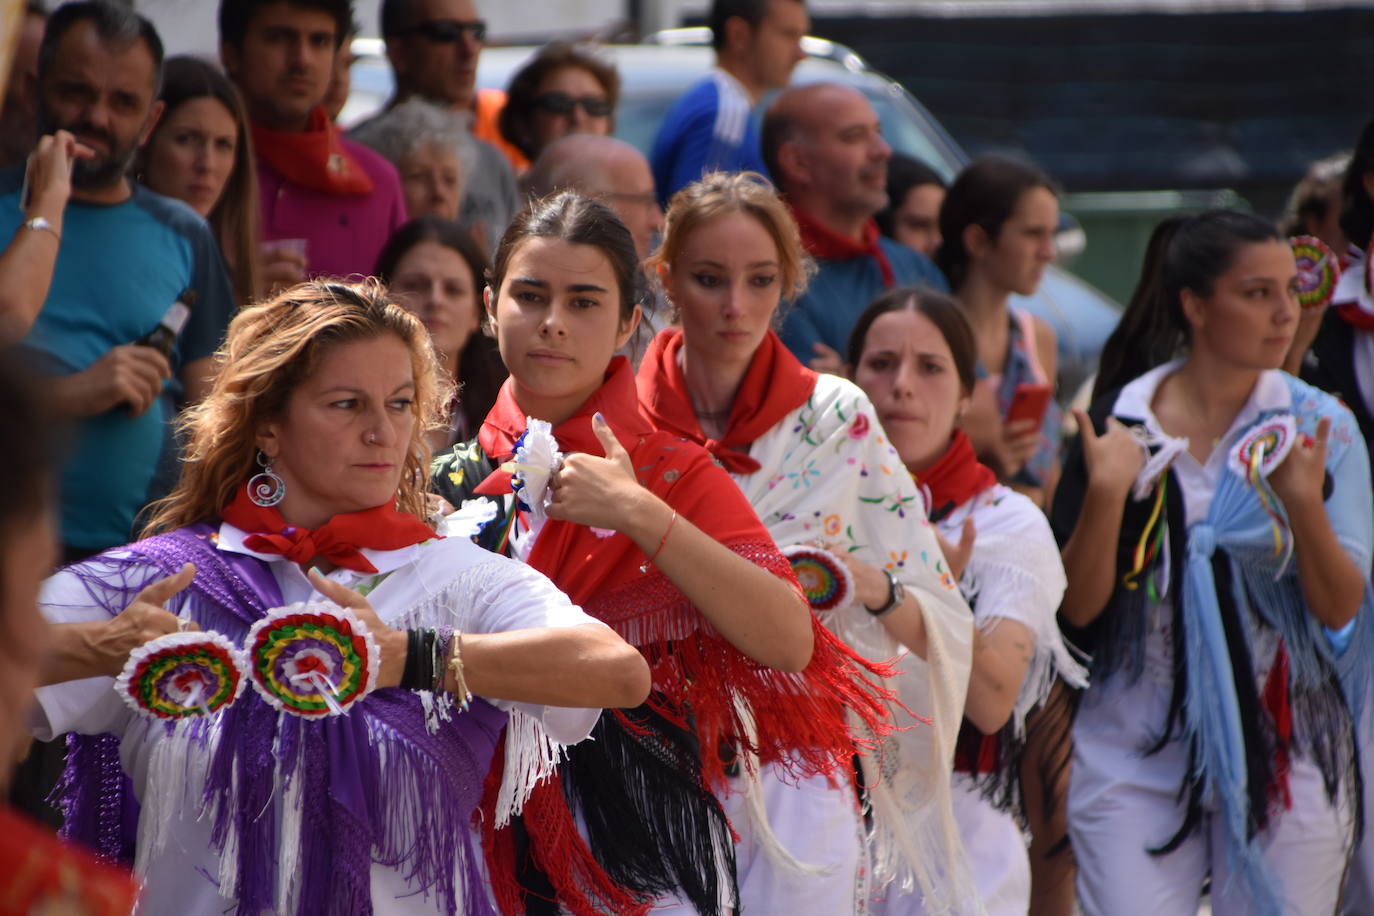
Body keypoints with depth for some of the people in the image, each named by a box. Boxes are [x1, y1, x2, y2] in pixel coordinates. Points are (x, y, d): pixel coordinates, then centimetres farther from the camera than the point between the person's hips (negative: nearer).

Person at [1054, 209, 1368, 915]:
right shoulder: (1119, 425, 0)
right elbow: (1078, 607, -3)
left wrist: (1306, 505, -21)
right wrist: (1107, 492, -18)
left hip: (1286, 749, 0)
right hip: (1135, 756, 0)